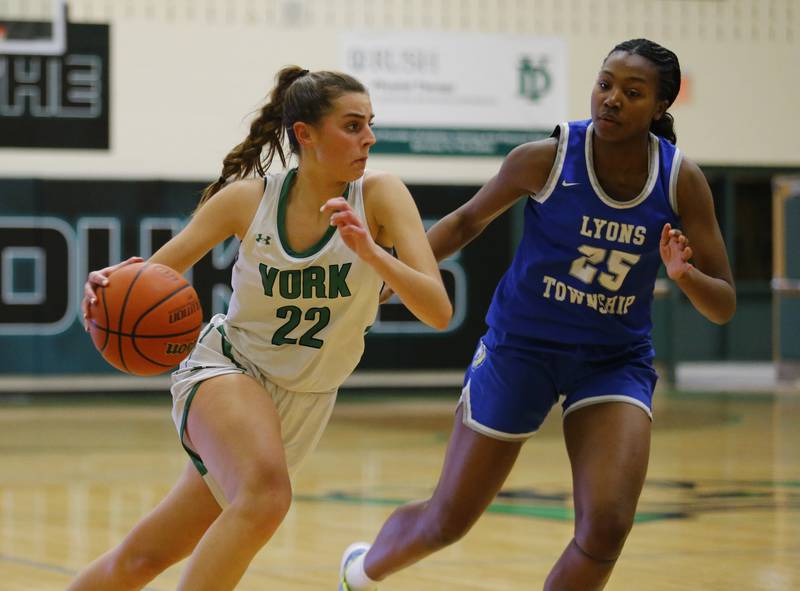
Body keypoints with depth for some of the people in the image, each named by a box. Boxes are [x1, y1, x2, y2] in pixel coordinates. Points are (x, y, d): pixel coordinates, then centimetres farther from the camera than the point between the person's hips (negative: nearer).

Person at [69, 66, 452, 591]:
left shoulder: (379, 196, -13)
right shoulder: (247, 198, -12)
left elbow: (439, 311, -21)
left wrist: (370, 252, -36)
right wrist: (113, 286, -26)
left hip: (302, 406, 2)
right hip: (225, 369, -2)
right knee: (265, 493, -35)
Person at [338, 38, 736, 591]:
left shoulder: (683, 181, -11)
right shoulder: (546, 158, -16)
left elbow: (724, 307, -7)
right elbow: (468, 221, 3)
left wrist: (684, 274, -29)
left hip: (616, 362, 1)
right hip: (521, 348, -1)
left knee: (606, 529, -20)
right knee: (446, 521, 7)